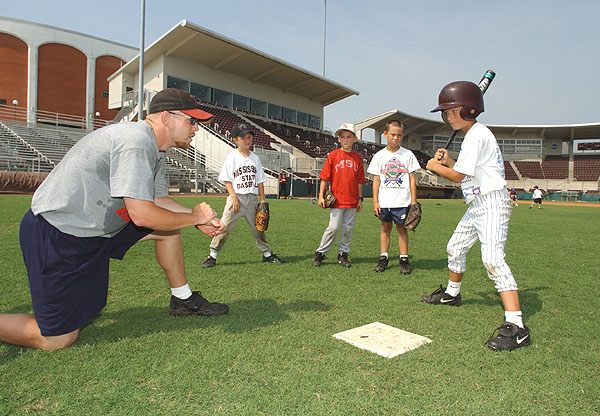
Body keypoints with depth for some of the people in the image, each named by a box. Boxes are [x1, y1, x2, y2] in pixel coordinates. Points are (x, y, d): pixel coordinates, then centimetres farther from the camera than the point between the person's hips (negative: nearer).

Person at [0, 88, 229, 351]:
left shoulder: (155, 150, 7)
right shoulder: (136, 140, -24)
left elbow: (160, 201, 13)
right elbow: (142, 215, -29)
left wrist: (199, 217, -2)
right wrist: (193, 217, -15)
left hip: (96, 227, 10)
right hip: (55, 237, -10)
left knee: (169, 223, 7)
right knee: (57, 339, -4)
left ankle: (182, 299, 18)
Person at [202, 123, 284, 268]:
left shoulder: (255, 157, 11)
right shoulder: (232, 157, -2)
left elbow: (260, 180, 12)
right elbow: (227, 180, -5)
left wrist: (262, 200, 7)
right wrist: (234, 197, -15)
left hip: (252, 198, 4)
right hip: (236, 197, -4)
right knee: (225, 227, -6)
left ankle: (267, 254, 24)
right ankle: (212, 256, 5)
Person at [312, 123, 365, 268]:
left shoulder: (357, 157, 8)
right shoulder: (333, 155, 0)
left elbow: (359, 181, 12)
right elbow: (324, 178, -1)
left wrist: (360, 199, 10)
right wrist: (321, 196, -7)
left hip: (352, 201, 3)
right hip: (336, 200, -3)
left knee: (348, 228, 9)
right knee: (333, 228, -3)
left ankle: (343, 254, 22)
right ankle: (320, 253, 11)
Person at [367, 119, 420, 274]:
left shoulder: (408, 155, 3)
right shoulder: (379, 156, 5)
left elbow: (412, 179, 4)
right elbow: (376, 180, 4)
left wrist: (414, 201, 0)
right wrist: (375, 201, -1)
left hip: (402, 201, -1)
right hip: (384, 201, 1)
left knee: (401, 228, 4)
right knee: (385, 227, 8)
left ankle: (404, 259, 13)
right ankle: (383, 257, 17)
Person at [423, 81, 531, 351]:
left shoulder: (477, 134, -15)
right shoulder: (472, 135, 16)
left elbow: (458, 176, -16)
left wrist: (435, 166, 0)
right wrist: (447, 161, 8)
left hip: (492, 202, -11)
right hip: (477, 205, 11)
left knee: (492, 258, -22)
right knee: (455, 247, 20)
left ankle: (516, 327, -24)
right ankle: (451, 293, 41)